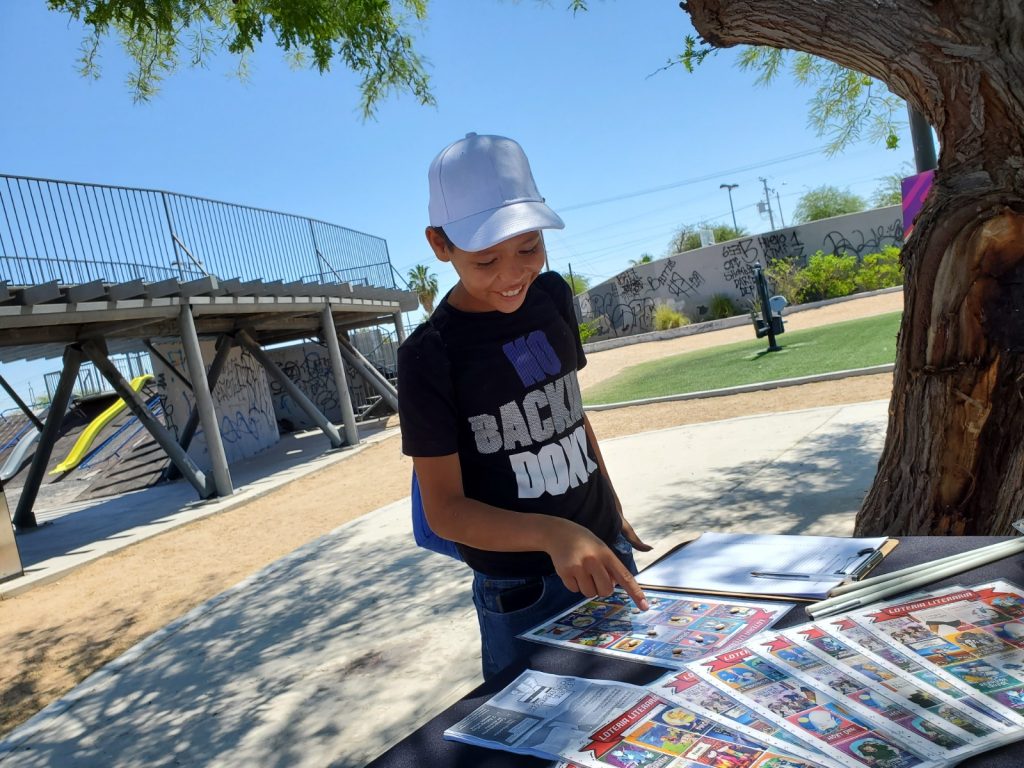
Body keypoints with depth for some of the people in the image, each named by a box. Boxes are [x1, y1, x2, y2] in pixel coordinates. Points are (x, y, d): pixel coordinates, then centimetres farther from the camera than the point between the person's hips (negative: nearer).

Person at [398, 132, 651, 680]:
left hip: (606, 551, 6)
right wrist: (552, 533, -34)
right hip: (522, 593, -5)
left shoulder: (551, 296, -1)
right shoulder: (430, 355, -18)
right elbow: (444, 509, -18)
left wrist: (614, 514, 15)